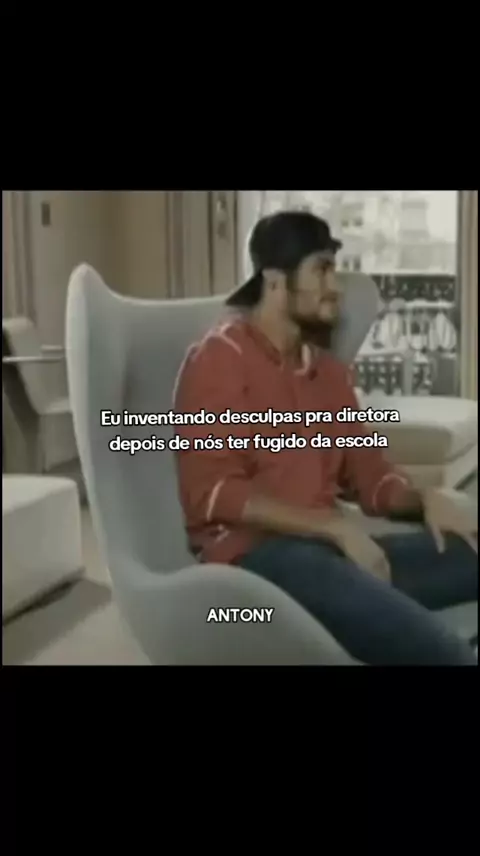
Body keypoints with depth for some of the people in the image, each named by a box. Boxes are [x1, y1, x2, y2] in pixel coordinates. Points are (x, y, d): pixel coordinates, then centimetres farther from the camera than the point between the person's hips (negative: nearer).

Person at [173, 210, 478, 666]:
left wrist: (424, 498, -4)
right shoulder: (221, 355, -3)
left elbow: (367, 472, 19)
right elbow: (210, 492, -12)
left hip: (327, 548, 8)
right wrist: (336, 526, -16)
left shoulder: (328, 369, 17)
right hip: (253, 553, -7)